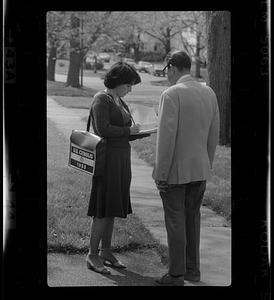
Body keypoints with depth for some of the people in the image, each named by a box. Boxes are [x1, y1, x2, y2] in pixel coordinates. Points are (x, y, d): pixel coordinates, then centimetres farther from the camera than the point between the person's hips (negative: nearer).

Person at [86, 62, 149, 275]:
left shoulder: (119, 102, 17)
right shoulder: (101, 99, -10)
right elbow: (103, 129, -21)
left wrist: (140, 133, 3)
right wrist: (129, 130, -13)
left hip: (121, 160, 9)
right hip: (107, 159, -9)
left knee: (113, 208, 11)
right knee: (103, 210, -7)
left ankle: (106, 251, 18)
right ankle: (92, 255, -1)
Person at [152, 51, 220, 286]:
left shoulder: (171, 94, -16)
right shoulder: (209, 93, 5)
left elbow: (166, 137, -20)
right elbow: (213, 135, 9)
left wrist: (161, 174, -14)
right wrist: (207, 166, 18)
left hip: (175, 170, -6)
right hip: (200, 169, 7)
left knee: (175, 221, 1)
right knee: (192, 218, 16)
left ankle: (177, 275, 7)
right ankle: (193, 269, 22)